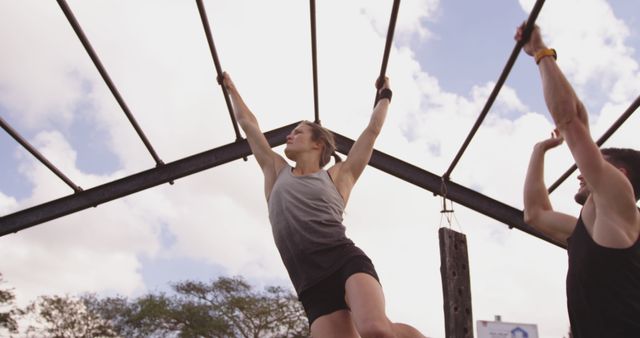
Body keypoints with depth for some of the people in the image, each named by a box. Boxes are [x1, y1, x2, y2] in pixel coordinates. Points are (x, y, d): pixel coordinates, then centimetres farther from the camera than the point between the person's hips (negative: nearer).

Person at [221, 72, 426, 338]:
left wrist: (384, 96, 41)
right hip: (312, 285, 2)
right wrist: (231, 89, 44)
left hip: (347, 261, -2)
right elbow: (248, 124, 34)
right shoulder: (277, 172, 26)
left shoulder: (338, 175, 19)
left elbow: (373, 129, 26)